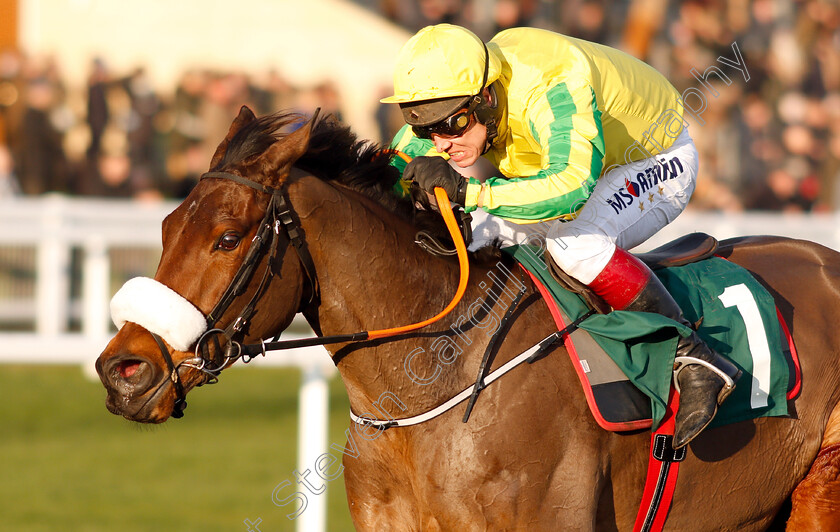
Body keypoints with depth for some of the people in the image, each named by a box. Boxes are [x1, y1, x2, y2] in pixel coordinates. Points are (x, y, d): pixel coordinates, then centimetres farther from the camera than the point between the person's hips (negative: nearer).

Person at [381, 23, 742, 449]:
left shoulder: (551, 90, -41)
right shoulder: (449, 101, -18)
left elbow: (571, 187, -56)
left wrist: (468, 191, -60)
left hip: (656, 161, -8)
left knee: (576, 244, -35)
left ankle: (696, 362, -27)